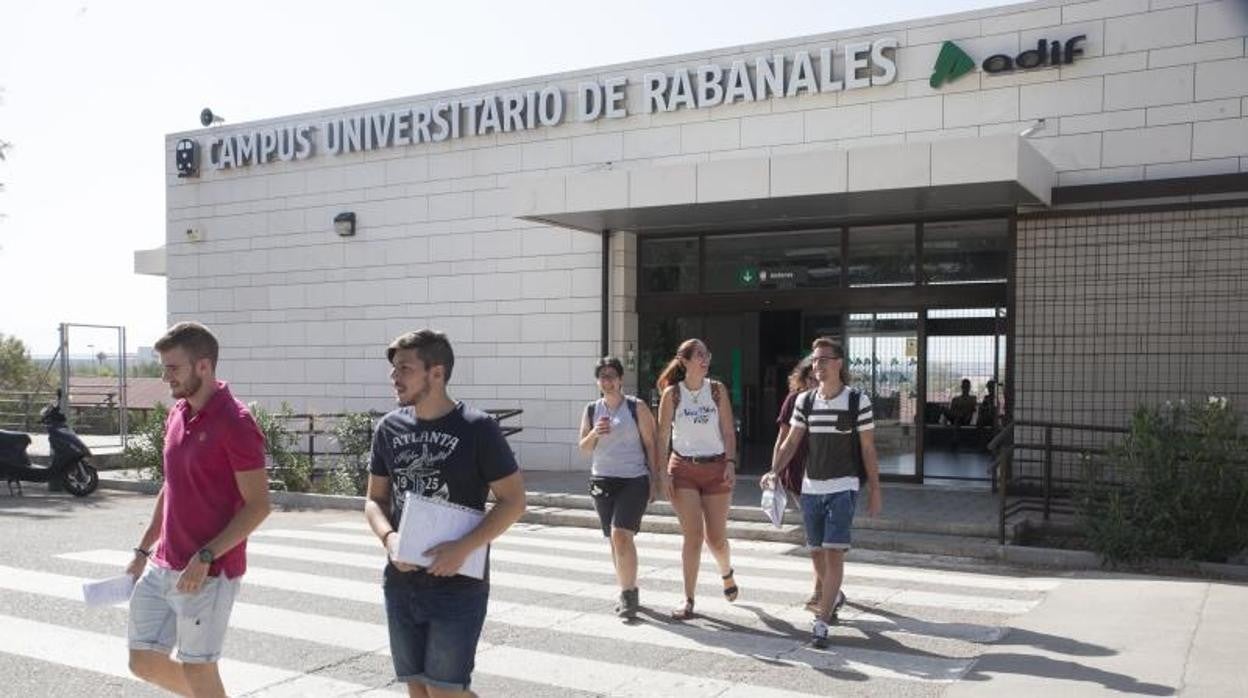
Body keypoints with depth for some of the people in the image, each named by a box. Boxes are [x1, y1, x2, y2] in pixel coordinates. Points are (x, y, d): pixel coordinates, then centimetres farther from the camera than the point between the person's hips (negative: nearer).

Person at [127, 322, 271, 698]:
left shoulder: (235, 424, -17)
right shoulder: (177, 415, 8)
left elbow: (258, 505, -18)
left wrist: (205, 557, -22)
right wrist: (144, 549, 18)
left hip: (208, 572, -8)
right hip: (162, 567, 8)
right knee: (145, 661, 13)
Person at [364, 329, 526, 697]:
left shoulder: (477, 428, -10)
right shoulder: (390, 428, 4)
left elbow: (513, 501, -8)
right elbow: (375, 498, 11)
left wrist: (464, 547, -20)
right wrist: (388, 537, -10)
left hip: (459, 584, -5)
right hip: (401, 582, 5)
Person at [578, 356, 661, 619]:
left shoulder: (637, 408, -2)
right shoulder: (591, 410, 8)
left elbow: (650, 443, -1)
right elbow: (584, 448, 9)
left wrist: (655, 479, -3)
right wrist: (594, 433, -11)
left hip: (633, 480, -5)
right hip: (602, 480, 5)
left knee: (621, 534, -17)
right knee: (615, 539, 10)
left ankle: (628, 593, -8)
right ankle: (628, 592, 24)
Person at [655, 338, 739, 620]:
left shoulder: (717, 390, 2)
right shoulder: (672, 393, -2)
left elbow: (728, 431, 2)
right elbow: (663, 435, -2)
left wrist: (731, 463, -8)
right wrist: (664, 472, -7)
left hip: (716, 468, 1)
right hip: (683, 469, -1)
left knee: (716, 536, 5)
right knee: (693, 536, -4)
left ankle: (726, 573, 38)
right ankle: (688, 599, 5)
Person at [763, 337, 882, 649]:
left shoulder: (857, 401, -5)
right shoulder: (804, 400, 6)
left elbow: (868, 448, -1)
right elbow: (791, 441, 6)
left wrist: (875, 489, -1)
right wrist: (774, 472, -8)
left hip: (843, 487, -4)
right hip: (810, 486, 4)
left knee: (834, 553, -11)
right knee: (818, 552, 14)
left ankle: (821, 621, -9)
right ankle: (835, 596, 41)